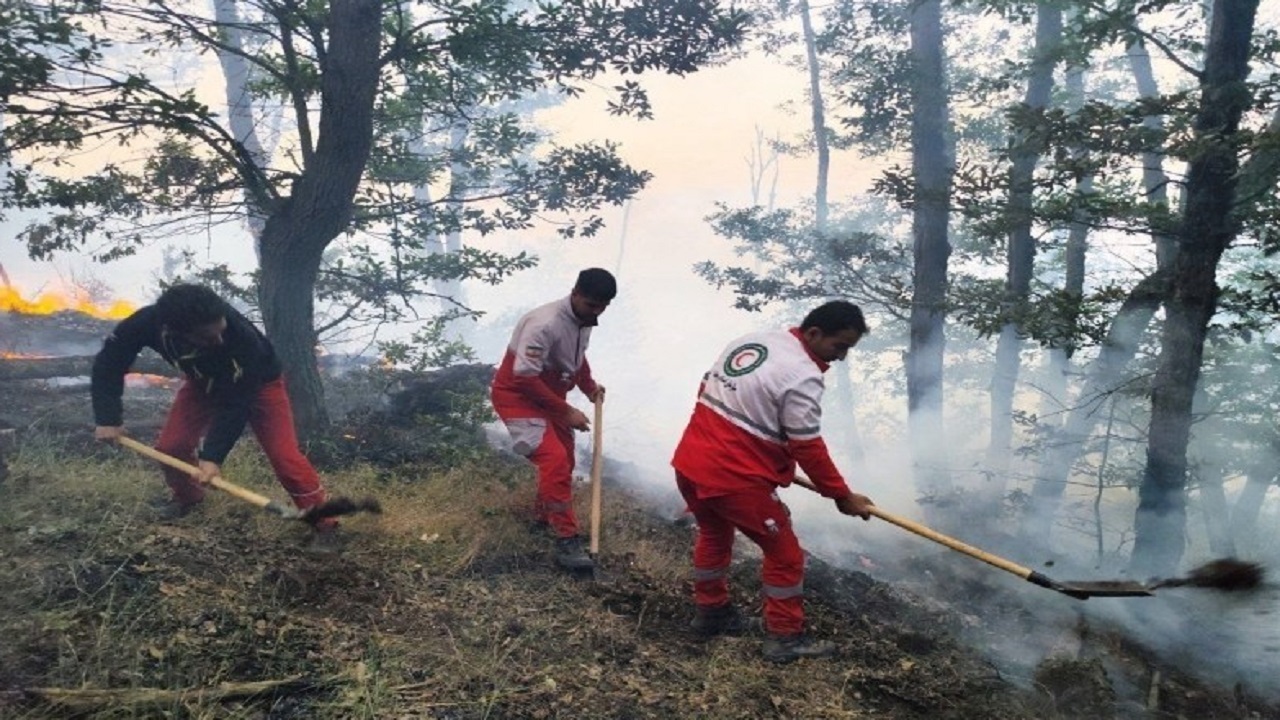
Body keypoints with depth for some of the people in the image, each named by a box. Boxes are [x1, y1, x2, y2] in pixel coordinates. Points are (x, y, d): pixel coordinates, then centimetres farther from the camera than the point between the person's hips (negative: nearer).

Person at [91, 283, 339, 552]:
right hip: (203, 380, 4)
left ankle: (324, 523, -5)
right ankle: (186, 496, 29)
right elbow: (109, 361, -15)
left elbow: (235, 404, -35)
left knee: (284, 456, -16)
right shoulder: (147, 323, -34)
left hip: (258, 383, -4)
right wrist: (108, 418, -20)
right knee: (170, 445, -3)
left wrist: (213, 455, -38)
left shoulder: (243, 338, -44)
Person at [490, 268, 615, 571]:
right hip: (517, 396, -9)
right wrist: (566, 412, -26)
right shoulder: (545, 324, -30)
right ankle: (566, 542, -13)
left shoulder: (584, 320, -2)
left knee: (563, 460, 17)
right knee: (555, 461, -20)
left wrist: (589, 385, 3)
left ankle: (544, 515, 42)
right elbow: (525, 378, -30)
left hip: (548, 396, 9)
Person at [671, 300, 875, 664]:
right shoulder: (802, 377, -16)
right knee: (784, 553, 10)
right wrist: (843, 497, -3)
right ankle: (785, 637, 20)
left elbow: (707, 394, 17)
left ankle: (710, 610, 45)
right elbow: (809, 450, -14)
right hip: (736, 478, -8)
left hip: (690, 463, 8)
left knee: (714, 534, 31)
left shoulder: (750, 340, 10)